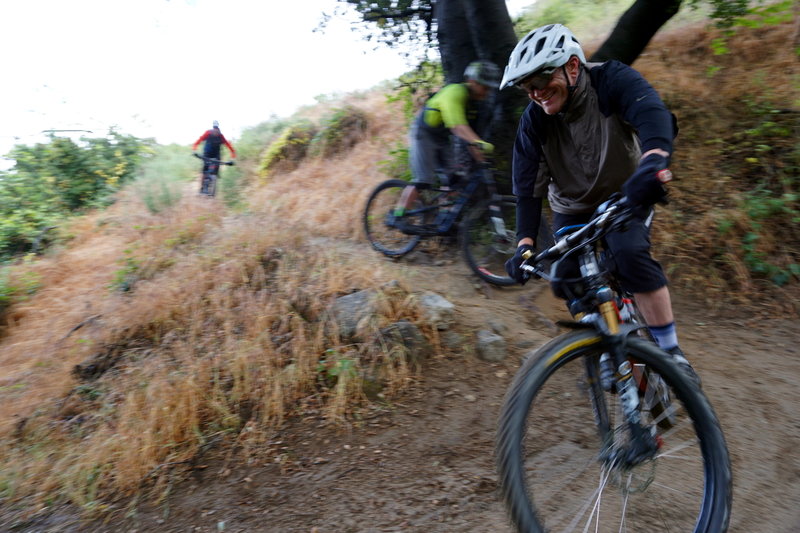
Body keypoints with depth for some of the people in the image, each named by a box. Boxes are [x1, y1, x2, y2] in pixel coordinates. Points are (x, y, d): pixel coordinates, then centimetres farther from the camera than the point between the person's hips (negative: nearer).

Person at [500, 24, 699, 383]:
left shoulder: (610, 80, -24)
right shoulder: (533, 121, -17)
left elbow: (652, 112, -43)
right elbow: (527, 187, -19)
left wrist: (653, 162, -66)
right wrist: (525, 243, -33)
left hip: (626, 196, -3)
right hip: (572, 209, 3)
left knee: (630, 253, -30)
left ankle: (670, 350, -15)